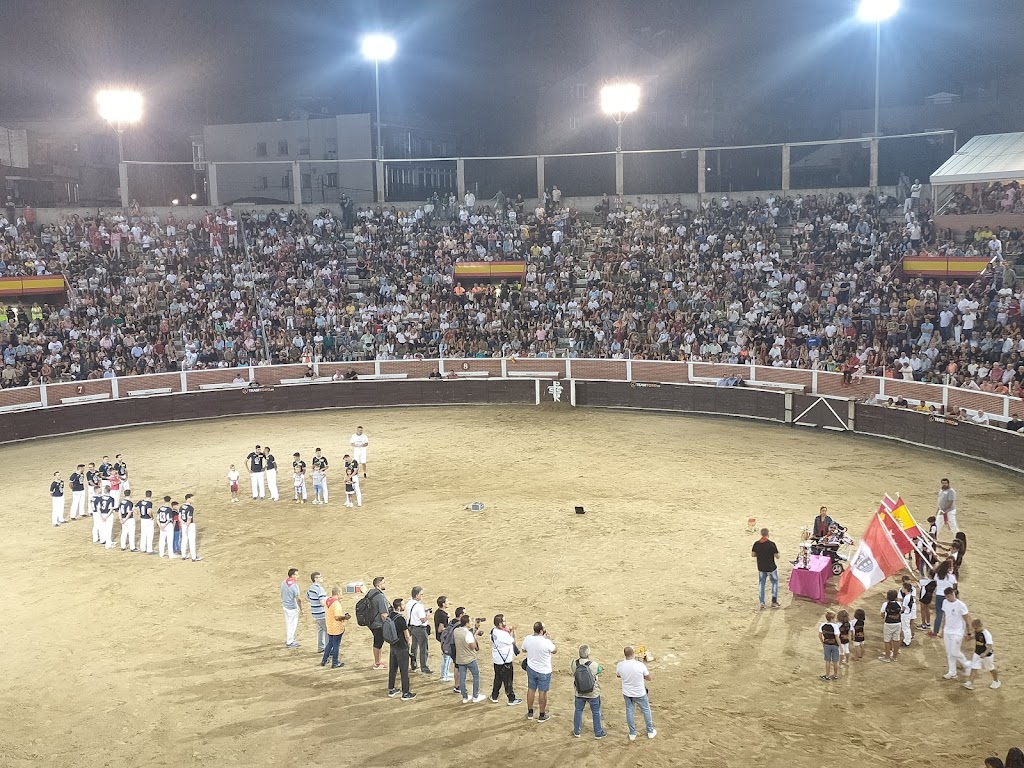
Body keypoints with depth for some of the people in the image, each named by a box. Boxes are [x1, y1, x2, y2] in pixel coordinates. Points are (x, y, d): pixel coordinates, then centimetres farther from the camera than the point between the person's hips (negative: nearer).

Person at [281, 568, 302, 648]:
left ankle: (288, 639, 33)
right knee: (293, 625, 6)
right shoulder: (295, 585, -21)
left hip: (285, 606, 7)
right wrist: (301, 607, -7)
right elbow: (297, 598, -18)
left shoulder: (283, 583, 0)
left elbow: (282, 595, 11)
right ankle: (289, 642, 13)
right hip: (293, 607, -7)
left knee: (288, 624, 21)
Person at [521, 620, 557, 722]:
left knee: (531, 690, 18)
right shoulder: (546, 642, -28)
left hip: (531, 669, 5)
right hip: (544, 671, -5)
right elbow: (555, 651, -9)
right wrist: (550, 639, -2)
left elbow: (523, 650, 8)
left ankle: (530, 713, 32)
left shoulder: (527, 639, -12)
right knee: (542, 692, 10)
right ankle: (542, 716, 22)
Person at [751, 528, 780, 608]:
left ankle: (762, 603, 12)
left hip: (761, 568, 3)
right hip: (771, 568, -3)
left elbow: (752, 554, 1)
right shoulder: (771, 544, -17)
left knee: (762, 585, 14)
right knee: (775, 583, 17)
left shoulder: (756, 544, -6)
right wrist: (776, 553, 6)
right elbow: (777, 556, -15)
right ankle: (774, 602, 17)